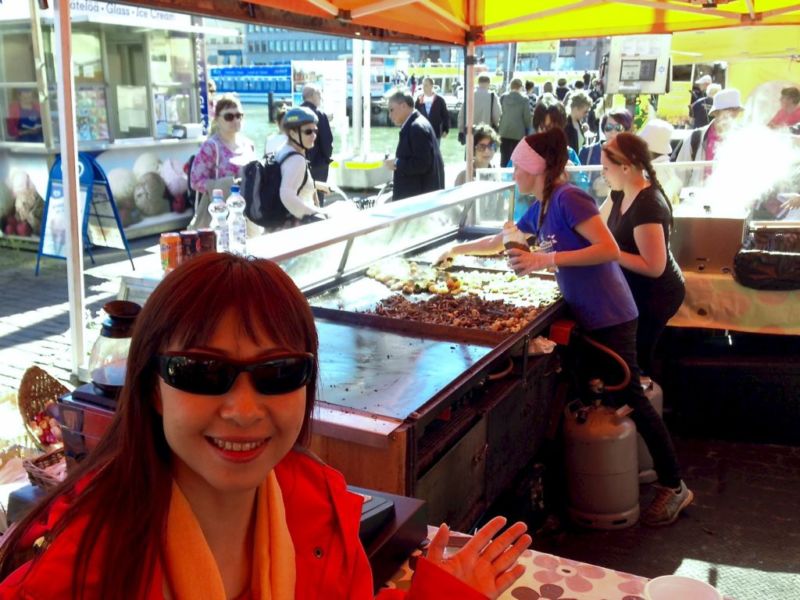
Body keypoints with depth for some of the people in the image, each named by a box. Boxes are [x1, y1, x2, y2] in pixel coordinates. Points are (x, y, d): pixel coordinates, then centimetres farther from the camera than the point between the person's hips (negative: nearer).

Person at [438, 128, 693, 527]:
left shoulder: (568, 198, -16)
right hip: (586, 315, 9)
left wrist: (545, 260, -28)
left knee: (628, 397, -4)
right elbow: (502, 240, 26)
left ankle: (674, 487, 8)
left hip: (609, 316, -9)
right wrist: (457, 250, 34)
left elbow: (609, 249, -24)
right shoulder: (540, 209, 10)